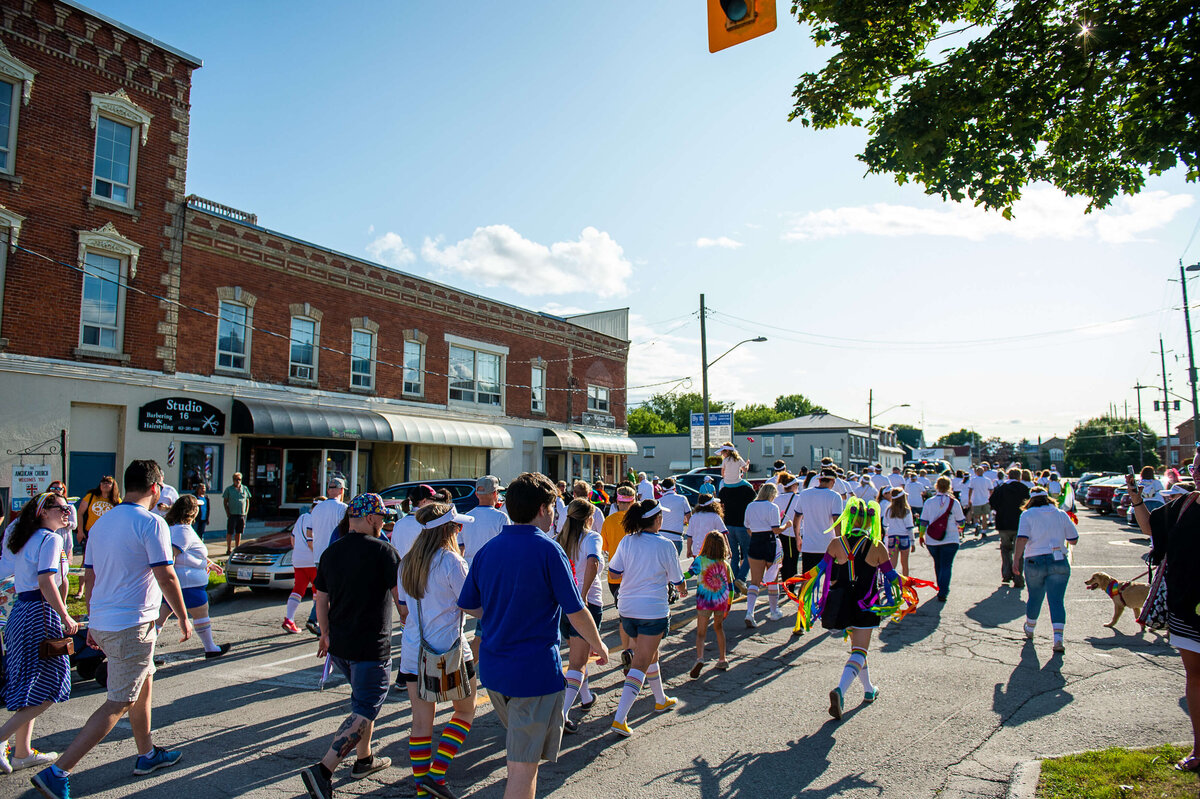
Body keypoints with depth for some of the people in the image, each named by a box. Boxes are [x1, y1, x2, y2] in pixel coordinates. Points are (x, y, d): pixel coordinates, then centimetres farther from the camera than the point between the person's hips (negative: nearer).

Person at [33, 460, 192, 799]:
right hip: (132, 626, -9)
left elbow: (89, 577, 14)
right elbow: (165, 577, -17)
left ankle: (147, 755, 33)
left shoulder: (101, 523, 10)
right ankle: (57, 772, 0)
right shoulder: (151, 523, -15)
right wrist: (183, 617, -5)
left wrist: (93, 625, 21)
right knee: (118, 704, 1)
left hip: (102, 623, 9)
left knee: (143, 686, 22)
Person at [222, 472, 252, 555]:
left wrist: (246, 512, 6)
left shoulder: (245, 489, 11)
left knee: (239, 533, 8)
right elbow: (225, 501, 3)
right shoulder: (229, 489, 2)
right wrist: (228, 513, -5)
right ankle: (229, 549, 7)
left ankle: (237, 549, 16)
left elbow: (247, 501, 16)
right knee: (230, 533, -1)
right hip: (232, 514, -3)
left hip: (242, 514, 3)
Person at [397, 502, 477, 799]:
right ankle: (437, 775, 9)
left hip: (413, 650, 6)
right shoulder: (451, 561, -15)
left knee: (421, 722, 12)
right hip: (449, 651, -6)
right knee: (466, 710, 15)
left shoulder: (406, 563, 5)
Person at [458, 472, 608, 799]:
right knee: (524, 763, 3)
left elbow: (468, 604, 11)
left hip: (493, 669, 7)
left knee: (520, 749, 28)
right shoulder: (547, 550, -16)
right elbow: (575, 611, -11)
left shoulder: (488, 549, 3)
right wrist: (598, 644, 6)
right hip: (535, 670, -7)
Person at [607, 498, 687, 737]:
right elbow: (677, 579, 0)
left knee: (650, 654, 24)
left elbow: (613, 570, 6)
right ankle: (620, 719, -9)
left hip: (626, 609, 5)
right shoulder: (665, 545, -11)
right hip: (653, 611, -5)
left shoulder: (626, 542, -2)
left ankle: (661, 700, 42)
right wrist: (683, 590, 23)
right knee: (640, 664, -2)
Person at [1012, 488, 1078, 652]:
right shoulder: (1061, 514, 8)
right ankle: (1058, 638, -15)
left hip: (1035, 562, -1)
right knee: (1056, 600, -2)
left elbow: (1022, 538, -13)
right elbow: (1074, 539, 10)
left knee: (1034, 597, 17)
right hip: (1059, 562, 1)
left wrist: (1016, 559, -14)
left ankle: (1029, 629, 36)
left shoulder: (1027, 515, 0)